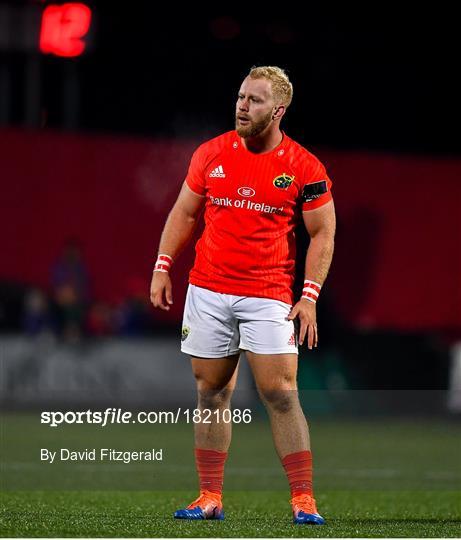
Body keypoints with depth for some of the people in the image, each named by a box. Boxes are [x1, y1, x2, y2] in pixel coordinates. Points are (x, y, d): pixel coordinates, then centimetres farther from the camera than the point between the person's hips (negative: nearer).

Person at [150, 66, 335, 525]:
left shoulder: (304, 168, -4)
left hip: (268, 297, -3)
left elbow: (322, 234, 1)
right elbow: (183, 213, 14)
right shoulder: (211, 154, 4)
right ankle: (210, 499, 13)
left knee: (281, 395, -10)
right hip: (208, 291, 3)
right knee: (211, 394, 6)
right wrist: (162, 268, 6)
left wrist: (309, 297, -7)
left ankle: (303, 500, -5)